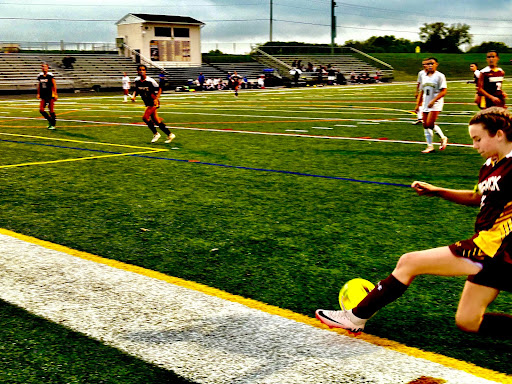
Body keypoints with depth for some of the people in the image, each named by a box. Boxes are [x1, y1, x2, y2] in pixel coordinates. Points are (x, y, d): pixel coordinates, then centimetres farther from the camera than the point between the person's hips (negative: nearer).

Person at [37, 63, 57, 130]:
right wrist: (38, 94, 16)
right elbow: (39, 86, 17)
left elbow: (54, 85, -6)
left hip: (50, 95, -5)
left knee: (51, 111, -2)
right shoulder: (40, 76, 7)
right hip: (43, 96, 5)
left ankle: (53, 124, 10)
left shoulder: (50, 75, -8)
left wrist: (55, 94, -9)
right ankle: (50, 120, 16)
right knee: (41, 110, -4)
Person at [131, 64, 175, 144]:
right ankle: (170, 135, 17)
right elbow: (137, 90, 15)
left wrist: (156, 99, -20)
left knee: (145, 117, -18)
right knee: (156, 120, 6)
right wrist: (134, 95, -5)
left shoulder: (150, 81, -18)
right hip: (147, 102, 7)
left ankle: (156, 134, 0)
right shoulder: (137, 80, -1)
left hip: (153, 102, -7)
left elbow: (159, 89, -9)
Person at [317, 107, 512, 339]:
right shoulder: (491, 166, 14)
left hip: (492, 248, -10)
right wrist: (436, 191, 25)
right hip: (488, 254, 10)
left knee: (409, 263, -4)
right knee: (467, 322, 14)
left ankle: (356, 317, 7)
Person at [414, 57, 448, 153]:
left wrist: (433, 101, -21)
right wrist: (418, 104, 14)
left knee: (429, 124, -16)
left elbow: (443, 91, -12)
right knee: (425, 125, 3)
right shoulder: (424, 76, 13)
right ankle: (430, 146, 10)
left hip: (436, 103, -7)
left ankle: (443, 138, 7)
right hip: (426, 104, 7)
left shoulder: (440, 76, -6)